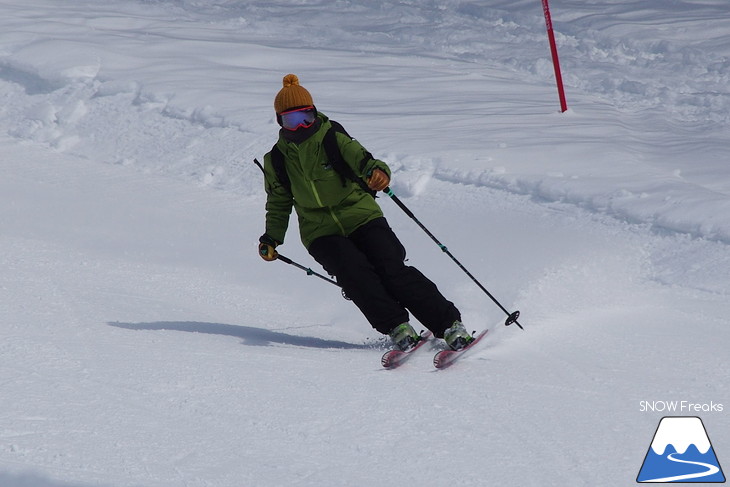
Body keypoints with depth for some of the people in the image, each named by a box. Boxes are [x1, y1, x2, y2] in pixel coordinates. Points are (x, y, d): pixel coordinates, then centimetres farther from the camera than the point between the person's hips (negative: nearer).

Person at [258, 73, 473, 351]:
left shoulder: (333, 139, -4)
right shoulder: (276, 160, 5)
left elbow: (362, 159, -16)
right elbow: (279, 203, 19)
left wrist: (378, 171, -39)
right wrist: (271, 238, 8)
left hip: (361, 216, -2)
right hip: (322, 232, 2)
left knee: (392, 270, -20)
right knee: (354, 270, -29)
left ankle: (450, 325, -18)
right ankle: (396, 328, -24)